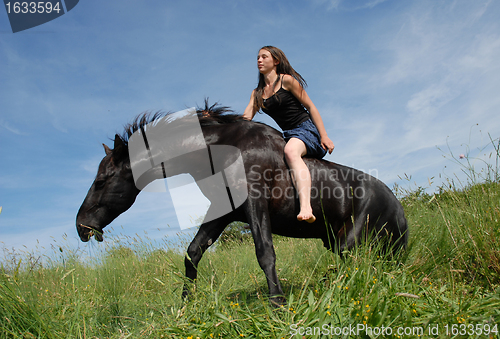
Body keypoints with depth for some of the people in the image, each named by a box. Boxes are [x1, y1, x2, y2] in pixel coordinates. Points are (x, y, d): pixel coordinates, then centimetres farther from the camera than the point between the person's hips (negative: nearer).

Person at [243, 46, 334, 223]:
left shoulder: (287, 80, -2)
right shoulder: (257, 93, 16)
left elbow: (310, 107, -3)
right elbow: (245, 119, 7)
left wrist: (324, 136, -11)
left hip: (306, 129, -8)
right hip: (288, 135, 8)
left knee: (291, 151, -39)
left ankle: (306, 208, -57)